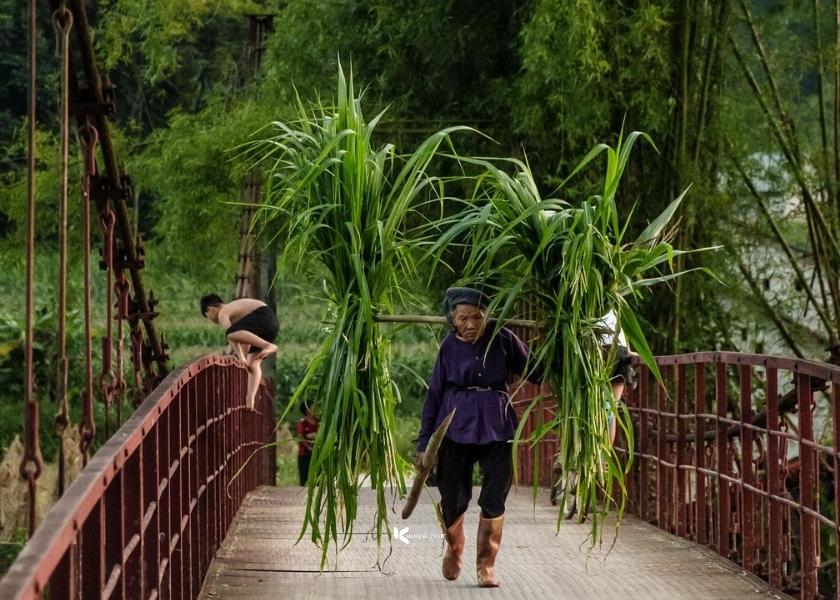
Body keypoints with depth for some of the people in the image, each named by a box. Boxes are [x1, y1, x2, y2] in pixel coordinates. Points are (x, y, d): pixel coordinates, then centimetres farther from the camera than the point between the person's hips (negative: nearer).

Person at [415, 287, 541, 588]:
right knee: (454, 497, 6)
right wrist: (424, 443, 4)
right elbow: (434, 394, 5)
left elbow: (533, 370, 7)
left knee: (494, 500, -4)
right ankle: (453, 548, 36)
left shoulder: (503, 340, -3)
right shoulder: (449, 347, 0)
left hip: (496, 428, 0)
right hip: (456, 427, 0)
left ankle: (486, 565, 10)